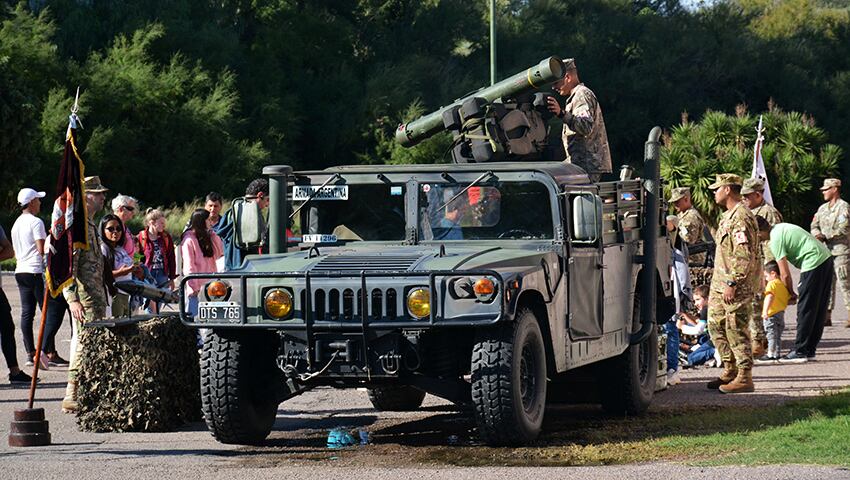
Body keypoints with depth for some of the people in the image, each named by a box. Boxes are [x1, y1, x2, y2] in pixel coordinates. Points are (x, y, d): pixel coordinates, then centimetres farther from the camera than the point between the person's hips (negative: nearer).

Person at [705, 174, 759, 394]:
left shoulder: (741, 218, -17)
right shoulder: (728, 215, 17)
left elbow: (744, 255, -22)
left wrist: (732, 283, -23)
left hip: (735, 286, -11)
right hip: (720, 283, 11)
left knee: (736, 329, -7)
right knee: (716, 324, 14)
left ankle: (744, 378, -3)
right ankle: (730, 369, 23)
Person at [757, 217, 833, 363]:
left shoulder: (776, 239, -12)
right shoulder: (779, 228, 16)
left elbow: (785, 274, -10)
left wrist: (791, 294, 3)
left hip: (813, 262, -10)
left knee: (805, 310, -4)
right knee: (819, 309, 12)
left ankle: (800, 352, -2)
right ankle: (810, 350, 17)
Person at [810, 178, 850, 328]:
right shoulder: (823, 208, 18)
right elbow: (814, 225, 17)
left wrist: (826, 236, -17)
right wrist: (817, 234, -6)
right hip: (826, 252, 8)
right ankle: (826, 316, 11)